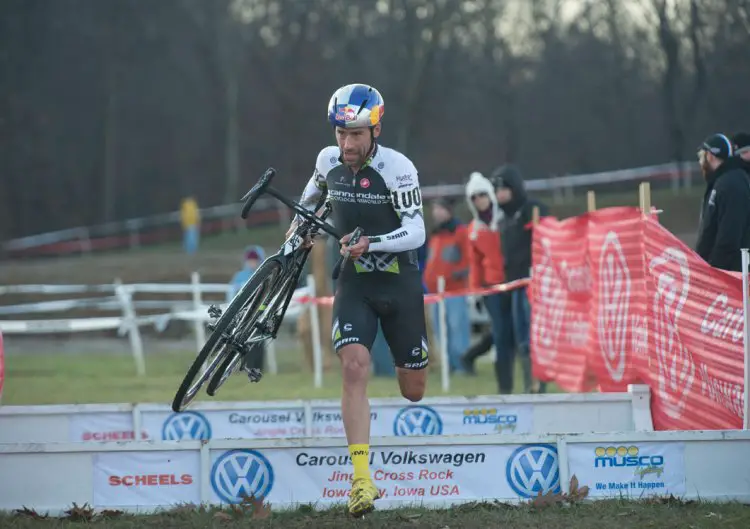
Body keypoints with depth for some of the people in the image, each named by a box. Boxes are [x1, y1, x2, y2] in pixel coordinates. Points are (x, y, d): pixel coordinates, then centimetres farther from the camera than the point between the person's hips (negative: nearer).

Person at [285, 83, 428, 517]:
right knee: (355, 366, -24)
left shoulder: (398, 168, -17)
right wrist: (301, 220, 14)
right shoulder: (329, 160, -3)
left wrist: (370, 244, -34)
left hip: (400, 284, -2)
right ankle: (362, 479, -28)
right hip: (354, 283, 2)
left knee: (414, 391, 7)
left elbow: (416, 233, -22)